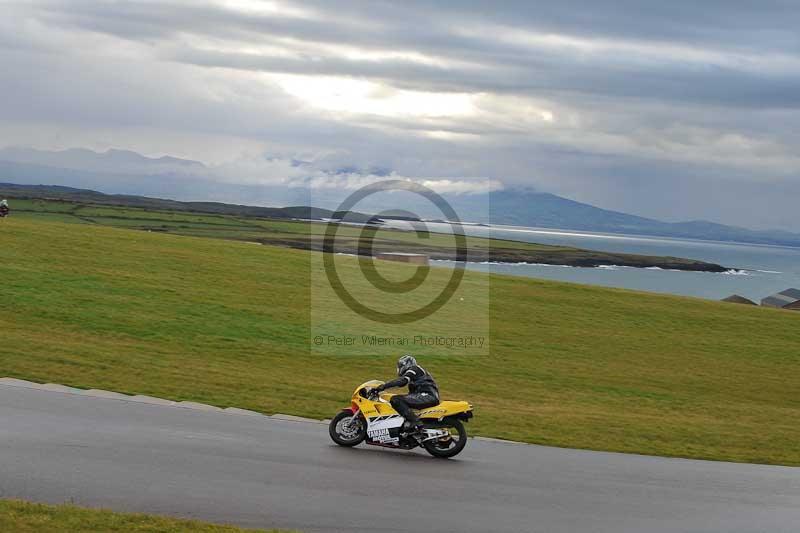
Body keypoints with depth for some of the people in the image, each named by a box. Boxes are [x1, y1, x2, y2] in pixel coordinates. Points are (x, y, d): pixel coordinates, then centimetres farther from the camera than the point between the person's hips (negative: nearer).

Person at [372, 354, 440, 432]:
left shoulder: (414, 369, 1)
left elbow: (402, 381, -17)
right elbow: (412, 393, 34)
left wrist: (382, 387, -22)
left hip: (428, 396, -10)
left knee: (396, 400, -21)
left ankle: (415, 422, -32)